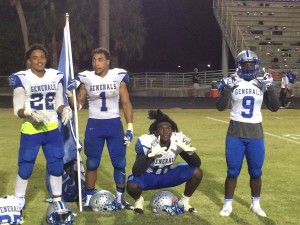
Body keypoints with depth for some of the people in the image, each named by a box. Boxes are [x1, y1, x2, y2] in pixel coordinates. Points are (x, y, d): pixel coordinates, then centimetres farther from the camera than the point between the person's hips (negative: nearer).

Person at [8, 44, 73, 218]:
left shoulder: (56, 76, 3)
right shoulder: (21, 78, -9)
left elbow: (59, 104, 9)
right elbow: (18, 110, -9)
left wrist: (65, 110, -14)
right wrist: (30, 113, -29)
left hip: (52, 130, 4)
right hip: (31, 130, -4)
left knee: (57, 166, 10)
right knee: (25, 169, 1)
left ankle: (58, 202, 24)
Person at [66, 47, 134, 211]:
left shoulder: (118, 77, -4)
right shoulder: (86, 78, -2)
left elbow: (126, 104, 1)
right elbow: (77, 106, 5)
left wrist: (130, 127, -4)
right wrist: (70, 94, -14)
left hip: (114, 125, 0)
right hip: (94, 125, 0)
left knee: (120, 163, 4)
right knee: (92, 164, 6)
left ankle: (120, 198, 18)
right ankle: (89, 198, 19)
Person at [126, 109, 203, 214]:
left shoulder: (179, 140, -18)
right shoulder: (146, 142, -28)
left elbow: (197, 164, -14)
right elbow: (136, 172, -34)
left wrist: (190, 152, -36)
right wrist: (150, 155, -49)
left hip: (167, 176, 4)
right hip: (148, 177, -3)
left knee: (197, 172, -17)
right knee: (132, 186, -36)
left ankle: (184, 201, 7)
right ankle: (139, 200, 2)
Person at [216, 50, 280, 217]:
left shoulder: (262, 84, 3)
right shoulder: (232, 83, -4)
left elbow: (275, 108, -1)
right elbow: (220, 107, -11)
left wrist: (270, 89, -14)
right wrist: (227, 89, -23)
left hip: (256, 133, 2)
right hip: (236, 133, -2)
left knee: (256, 172, 10)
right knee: (233, 171, 4)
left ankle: (256, 204, 26)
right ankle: (228, 204, 17)